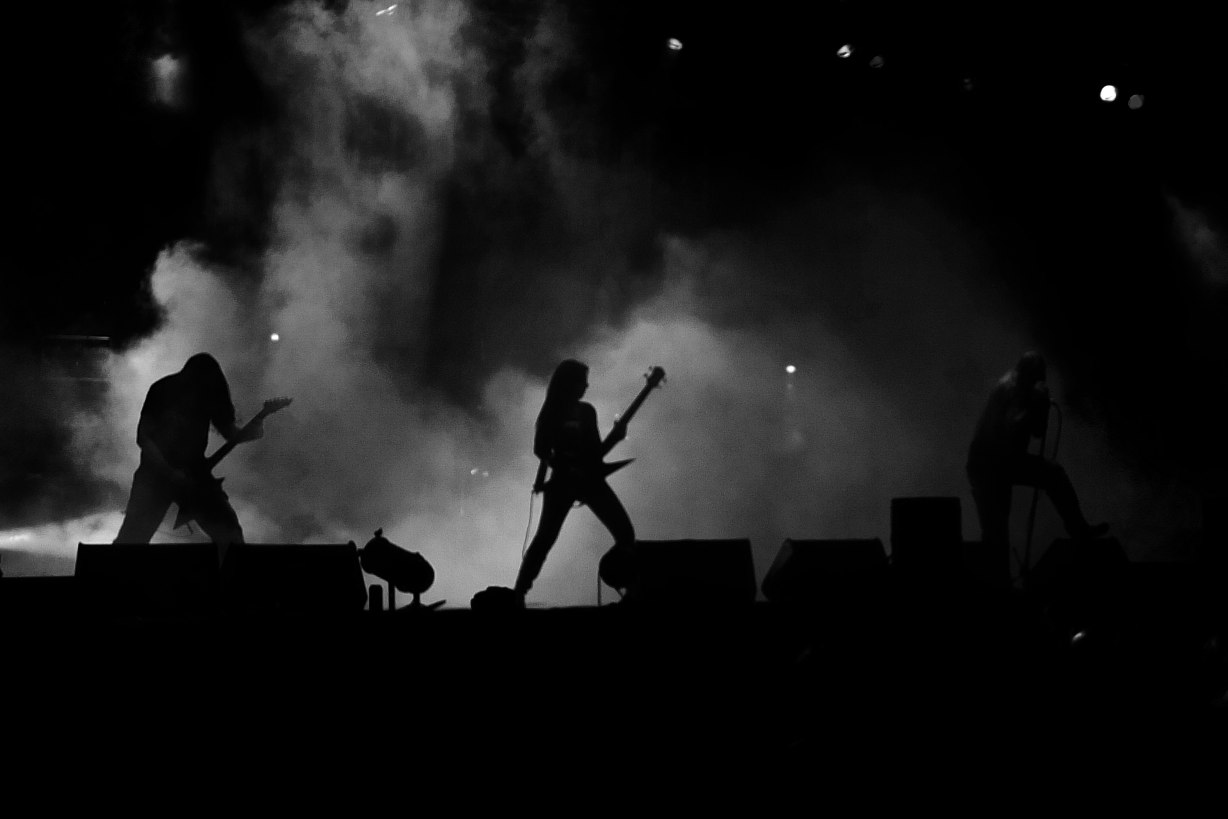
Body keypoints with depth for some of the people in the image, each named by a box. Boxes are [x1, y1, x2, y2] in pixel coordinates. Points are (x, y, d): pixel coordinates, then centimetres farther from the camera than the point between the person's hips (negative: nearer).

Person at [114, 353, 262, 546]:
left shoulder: (211, 392, -3)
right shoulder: (163, 390, -13)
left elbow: (229, 431, 6)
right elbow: (143, 437, -11)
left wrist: (250, 432, -16)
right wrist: (169, 473, -19)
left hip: (193, 472, 3)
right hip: (156, 471, -3)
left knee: (229, 532, -8)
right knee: (132, 537, -8)